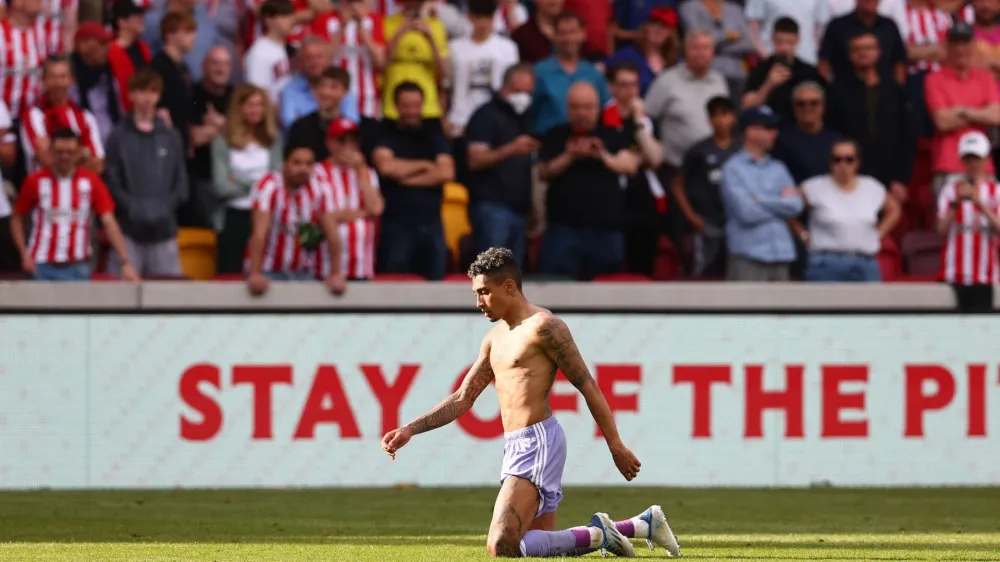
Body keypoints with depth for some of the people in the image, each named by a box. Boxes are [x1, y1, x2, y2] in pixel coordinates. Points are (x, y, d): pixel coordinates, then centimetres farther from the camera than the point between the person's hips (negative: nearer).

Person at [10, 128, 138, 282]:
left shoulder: (91, 181, -2)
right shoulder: (35, 181, -2)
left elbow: (109, 223, -5)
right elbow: (17, 218, 8)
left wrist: (125, 262, -14)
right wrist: (24, 253, -5)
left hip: (77, 269, 0)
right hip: (42, 268, 0)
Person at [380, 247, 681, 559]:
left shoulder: (543, 327, -9)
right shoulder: (496, 337, 17)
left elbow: (587, 386, -10)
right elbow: (462, 400, 20)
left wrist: (616, 446, -11)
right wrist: (410, 430, 10)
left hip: (537, 442, -10)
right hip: (515, 447, 10)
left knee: (501, 547, -20)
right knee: (543, 545, 13)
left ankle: (596, 535, -8)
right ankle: (645, 523, 22)